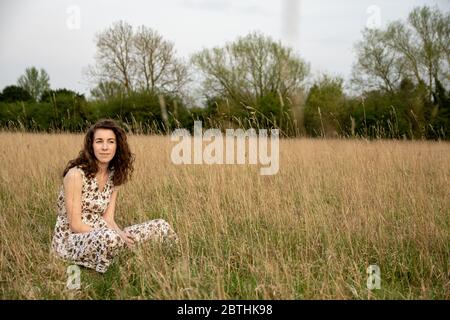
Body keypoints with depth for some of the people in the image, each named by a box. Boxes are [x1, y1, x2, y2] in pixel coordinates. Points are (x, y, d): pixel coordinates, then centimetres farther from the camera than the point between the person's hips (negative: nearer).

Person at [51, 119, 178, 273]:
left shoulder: (114, 175, 4)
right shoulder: (76, 174, -17)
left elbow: (108, 219, 2)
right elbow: (75, 225, -18)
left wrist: (122, 235, -19)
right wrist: (117, 236, -23)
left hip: (97, 239, 7)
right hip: (70, 241, -7)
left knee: (160, 226, -4)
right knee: (108, 237, -40)